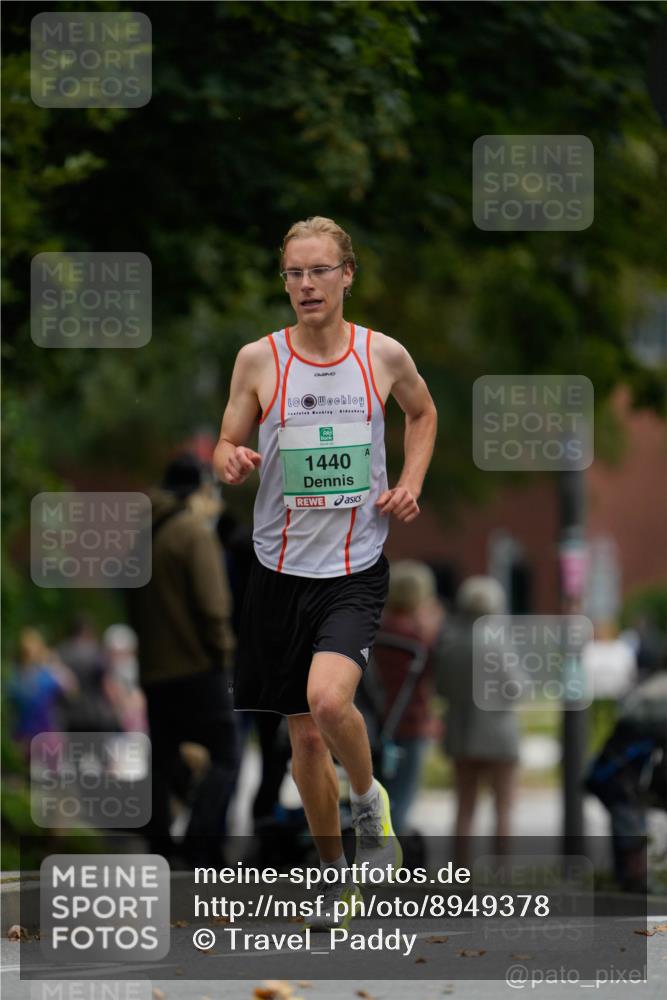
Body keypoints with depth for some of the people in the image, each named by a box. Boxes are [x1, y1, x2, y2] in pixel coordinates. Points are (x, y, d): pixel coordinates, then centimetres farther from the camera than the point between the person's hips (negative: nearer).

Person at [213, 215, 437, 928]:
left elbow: (422, 413, 18)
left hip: (355, 569, -2)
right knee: (304, 737, 8)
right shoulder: (258, 359, -3)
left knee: (328, 699, -26)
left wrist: (410, 485, 3)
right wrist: (231, 461, -19)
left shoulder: (384, 355, -2)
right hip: (280, 569, 2)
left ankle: (369, 800, 4)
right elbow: (227, 446, 4)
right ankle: (334, 874, 28)